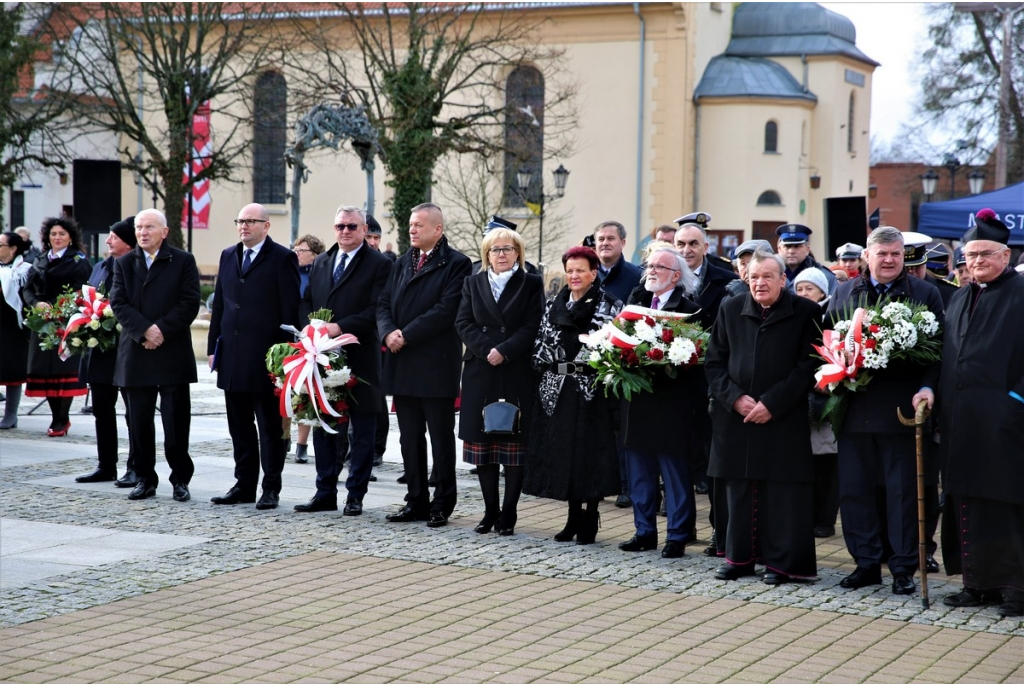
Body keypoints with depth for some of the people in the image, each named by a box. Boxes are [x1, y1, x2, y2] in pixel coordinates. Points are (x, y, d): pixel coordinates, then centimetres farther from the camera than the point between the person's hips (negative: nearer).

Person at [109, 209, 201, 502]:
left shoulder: (183, 261, 3)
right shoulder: (124, 263, 10)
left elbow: (189, 303, -5)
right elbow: (118, 303, 0)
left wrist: (161, 330, -14)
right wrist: (145, 330, -14)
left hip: (174, 354, -3)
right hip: (136, 354, 3)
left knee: (176, 419, -1)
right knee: (139, 420, 6)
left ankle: (180, 479, 6)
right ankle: (145, 479, 14)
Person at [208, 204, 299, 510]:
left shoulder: (283, 258, -4)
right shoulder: (228, 256, 14)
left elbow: (290, 310, -7)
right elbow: (219, 304, 16)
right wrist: (213, 347, 11)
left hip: (266, 357, -6)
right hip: (232, 356, 6)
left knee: (270, 428, 2)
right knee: (239, 427, 11)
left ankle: (271, 488, 9)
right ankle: (244, 485, 19)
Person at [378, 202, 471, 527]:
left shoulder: (456, 264, -6)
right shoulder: (402, 263, 16)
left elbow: (446, 310, -16)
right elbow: (384, 304, 12)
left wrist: (406, 335, -16)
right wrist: (388, 332, -8)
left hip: (437, 364, -7)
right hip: (403, 365, 7)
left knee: (441, 438, 2)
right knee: (410, 438, 10)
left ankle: (442, 504, 9)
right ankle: (416, 501, 18)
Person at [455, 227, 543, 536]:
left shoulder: (532, 284, 5)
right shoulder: (473, 283, 13)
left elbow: (532, 327, -5)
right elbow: (463, 323, 4)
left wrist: (504, 351, -16)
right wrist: (487, 350, -11)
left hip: (518, 374, -3)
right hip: (480, 374, 3)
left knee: (515, 446, -1)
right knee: (482, 445, 3)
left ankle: (508, 514, 4)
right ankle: (490, 511, 12)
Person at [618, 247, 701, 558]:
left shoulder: (688, 310, -7)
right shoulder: (636, 302, 13)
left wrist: (659, 370, -22)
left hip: (670, 405, -6)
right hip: (637, 403, 6)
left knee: (675, 474, 2)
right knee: (640, 473, 12)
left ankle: (677, 535, 8)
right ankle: (644, 532, 21)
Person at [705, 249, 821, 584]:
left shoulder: (806, 313, -1)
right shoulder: (730, 310, 9)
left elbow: (806, 367, -6)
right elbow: (714, 362, 8)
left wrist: (771, 404, -12)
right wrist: (735, 397, -7)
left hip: (785, 418, -3)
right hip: (736, 416, 3)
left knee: (782, 491, -1)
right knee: (740, 490, 6)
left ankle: (781, 562, 6)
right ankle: (739, 557, 16)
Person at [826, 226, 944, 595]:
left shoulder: (925, 294, 3)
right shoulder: (842, 294, 12)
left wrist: (927, 390, -16)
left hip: (901, 409, -3)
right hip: (854, 408, 3)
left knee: (903, 491, 2)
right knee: (854, 489, 7)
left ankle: (903, 567, 11)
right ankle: (866, 562, 18)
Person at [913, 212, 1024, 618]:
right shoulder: (960, 299, 17)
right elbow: (945, 354, 17)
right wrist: (930, 388, 2)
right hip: (960, 419, 7)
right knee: (966, 502, 9)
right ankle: (980, 582, 17)